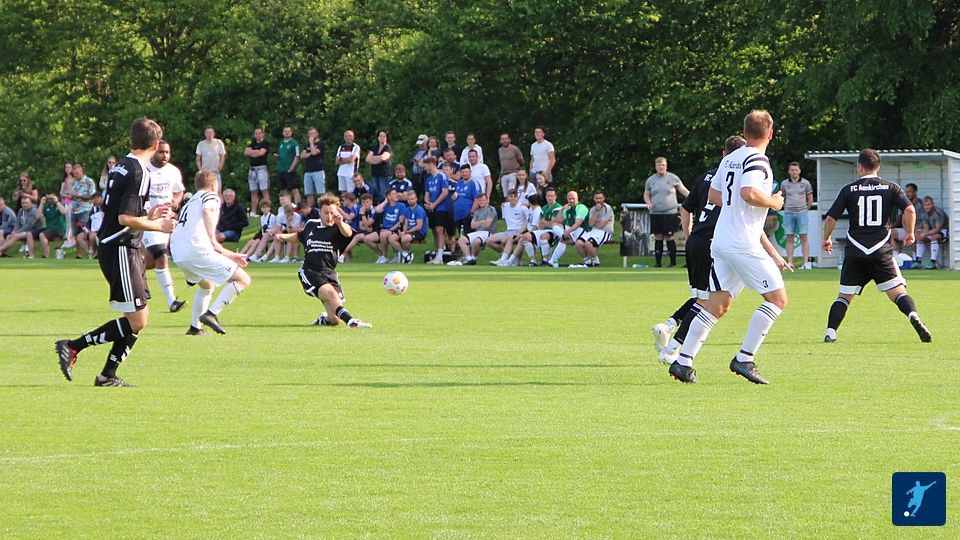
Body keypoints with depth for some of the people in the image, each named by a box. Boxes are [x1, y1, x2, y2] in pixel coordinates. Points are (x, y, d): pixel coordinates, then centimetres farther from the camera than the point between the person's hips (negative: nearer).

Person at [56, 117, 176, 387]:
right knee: (136, 322, -9)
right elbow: (126, 218, -23)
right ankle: (72, 347, -7)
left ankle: (108, 375, 12)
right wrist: (158, 226, -11)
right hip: (121, 251, -10)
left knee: (142, 318, 11)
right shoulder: (138, 173, -16)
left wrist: (148, 216, 22)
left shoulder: (120, 167, 13)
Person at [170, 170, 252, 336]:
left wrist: (229, 255, 41)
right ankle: (211, 314, -17)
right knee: (243, 280, -2)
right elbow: (207, 211, -19)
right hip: (198, 251, -8)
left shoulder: (189, 203, 33)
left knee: (207, 285, 34)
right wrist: (213, 239, -20)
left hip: (178, 254, 8)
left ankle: (195, 327, 24)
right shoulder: (210, 196, 9)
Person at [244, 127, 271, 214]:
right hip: (252, 169, 6)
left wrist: (252, 152, -2)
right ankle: (253, 212, 10)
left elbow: (261, 153, -15)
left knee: (264, 191, -10)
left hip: (262, 168, -6)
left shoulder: (265, 143, 0)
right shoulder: (253, 143, 18)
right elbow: (246, 152, 5)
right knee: (253, 192, 7)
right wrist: (256, 152, -8)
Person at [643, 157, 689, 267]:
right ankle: (658, 261, 9)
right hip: (655, 213, 3)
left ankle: (673, 261, 4)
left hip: (670, 213, -3)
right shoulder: (651, 180, 11)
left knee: (669, 237, -4)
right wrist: (648, 202, -3)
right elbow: (646, 195, 18)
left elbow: (683, 190, 5)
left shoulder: (673, 178, 2)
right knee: (658, 237, 4)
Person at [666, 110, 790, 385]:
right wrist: (773, 202, -7)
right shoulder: (757, 160, -11)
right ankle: (744, 359, -8)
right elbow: (748, 193, -27)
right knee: (777, 298, -3)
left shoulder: (730, 158, 15)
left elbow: (713, 195, 23)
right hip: (743, 244, -9)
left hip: (721, 240, 9)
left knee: (717, 304, 10)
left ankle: (683, 361, 4)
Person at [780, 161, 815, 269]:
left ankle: (806, 262, -6)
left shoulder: (805, 183, 4)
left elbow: (810, 199, 10)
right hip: (788, 213, 2)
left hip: (801, 212, -2)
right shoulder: (784, 184, 8)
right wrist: (786, 209, 11)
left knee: (803, 237, -5)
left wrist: (805, 210, 8)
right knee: (789, 238, 0)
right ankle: (790, 262, 1)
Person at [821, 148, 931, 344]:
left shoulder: (849, 190, 4)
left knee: (844, 296, 10)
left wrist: (826, 239, 20)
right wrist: (909, 233, 10)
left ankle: (830, 332, -3)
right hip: (881, 251, 0)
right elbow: (910, 210, -6)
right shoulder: (890, 188, 5)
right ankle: (914, 316, -26)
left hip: (855, 252, 0)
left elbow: (831, 218, 3)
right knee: (898, 292, 1)